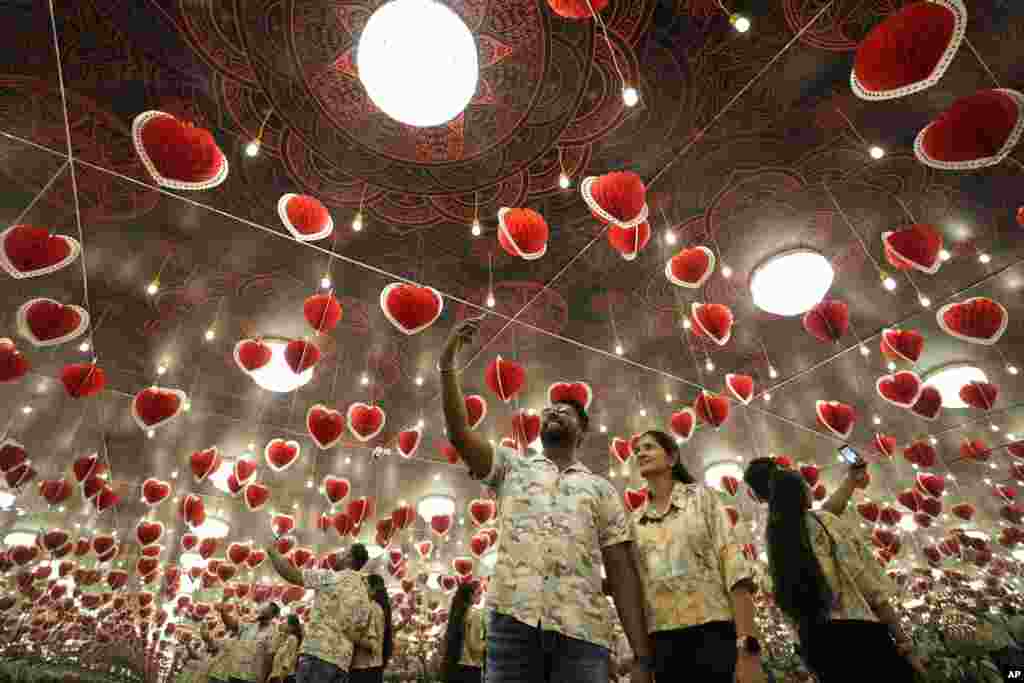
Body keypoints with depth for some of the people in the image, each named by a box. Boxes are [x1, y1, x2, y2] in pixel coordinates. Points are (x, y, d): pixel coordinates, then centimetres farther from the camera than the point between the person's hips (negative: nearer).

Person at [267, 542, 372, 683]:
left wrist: (272, 551, 15)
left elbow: (289, 573, 0)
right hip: (342, 662, 6)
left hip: (317, 653, -6)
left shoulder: (330, 578, -2)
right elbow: (360, 632, 11)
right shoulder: (364, 595, 15)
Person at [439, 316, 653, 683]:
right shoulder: (512, 466, 16)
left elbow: (623, 571, 9)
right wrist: (447, 362, -6)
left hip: (582, 629, 1)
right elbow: (458, 432, 2)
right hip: (514, 618, 0)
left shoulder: (601, 488, 15)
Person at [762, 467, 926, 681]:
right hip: (856, 632, -6)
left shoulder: (774, 536, 10)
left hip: (813, 642, 6)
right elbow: (869, 583, -10)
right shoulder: (824, 521, -8)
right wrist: (904, 643, -4)